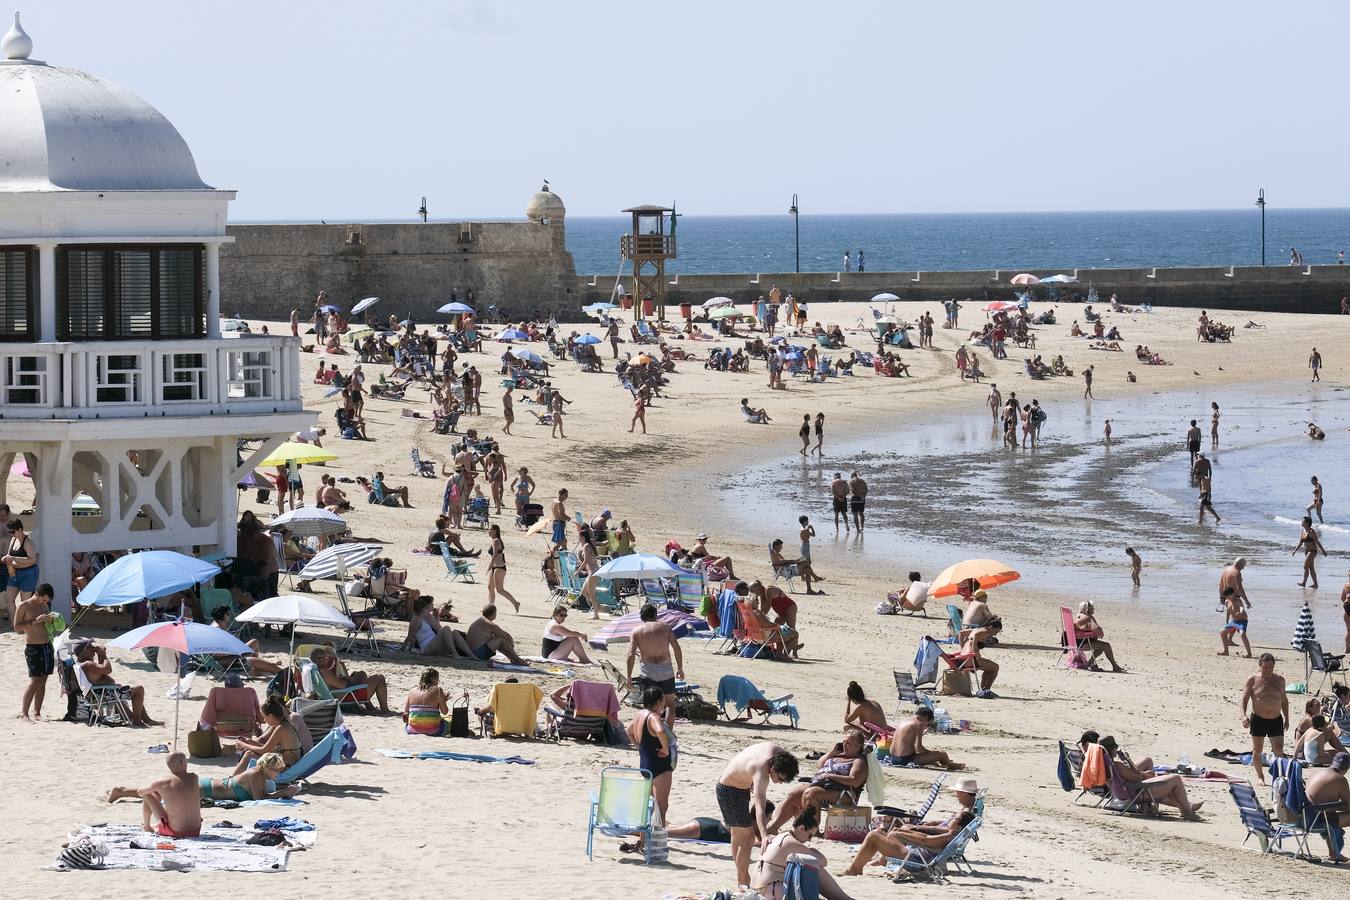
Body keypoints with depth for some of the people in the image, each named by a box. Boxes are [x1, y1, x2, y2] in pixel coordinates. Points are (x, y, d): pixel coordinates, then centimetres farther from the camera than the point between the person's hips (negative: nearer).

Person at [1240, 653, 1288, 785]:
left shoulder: (1279, 680, 5)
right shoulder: (1253, 680, -6)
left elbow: (1284, 700, 16)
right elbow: (1244, 699, -8)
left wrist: (1286, 718, 13)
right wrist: (1244, 715, -23)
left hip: (1276, 720, 2)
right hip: (1258, 719, -2)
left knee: (1279, 750, -7)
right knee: (1257, 750, 8)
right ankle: (1260, 776, 23)